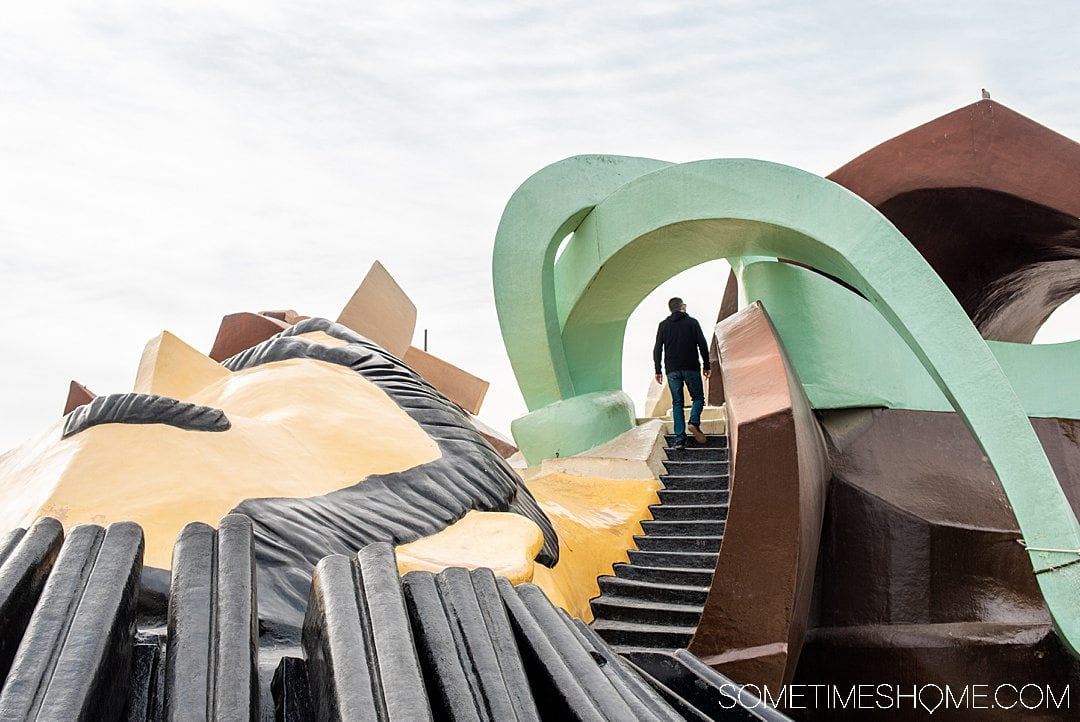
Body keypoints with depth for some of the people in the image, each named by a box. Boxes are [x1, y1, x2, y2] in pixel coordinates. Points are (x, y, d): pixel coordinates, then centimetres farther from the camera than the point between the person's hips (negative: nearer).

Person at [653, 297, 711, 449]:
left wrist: (658, 370, 6)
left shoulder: (663, 325, 8)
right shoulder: (692, 322, 4)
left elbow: (657, 349, 3)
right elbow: (702, 345, -1)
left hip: (672, 370, 2)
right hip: (691, 368, -2)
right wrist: (706, 365, 6)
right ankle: (694, 422, -16)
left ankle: (679, 438, -3)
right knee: (698, 397, 11)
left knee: (677, 403, 4)